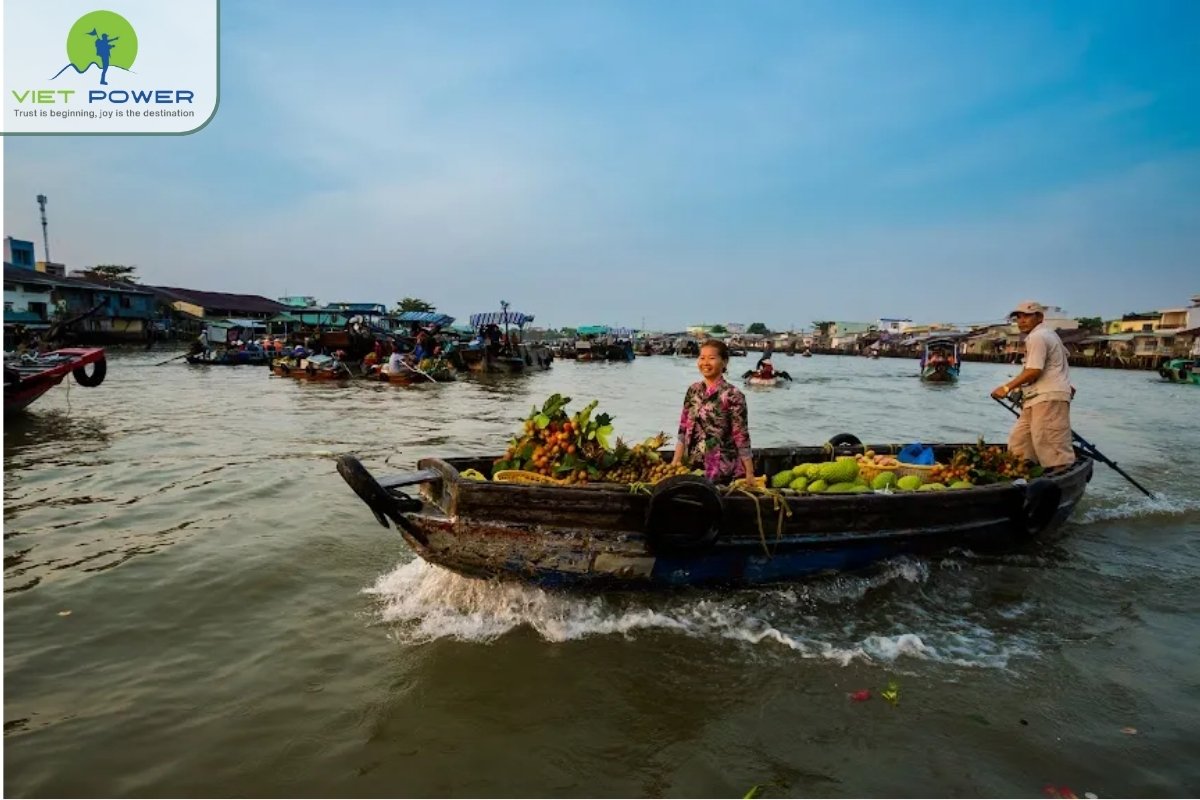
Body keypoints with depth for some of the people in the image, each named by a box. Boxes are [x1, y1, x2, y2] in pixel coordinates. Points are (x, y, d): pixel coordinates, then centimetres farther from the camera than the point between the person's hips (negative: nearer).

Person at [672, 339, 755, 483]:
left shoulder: (733, 395, -11)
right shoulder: (693, 390, 5)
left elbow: (741, 437, -11)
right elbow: (683, 430, 8)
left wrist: (749, 474, -10)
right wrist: (675, 462, 4)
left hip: (723, 471, -5)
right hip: (692, 467, 5)